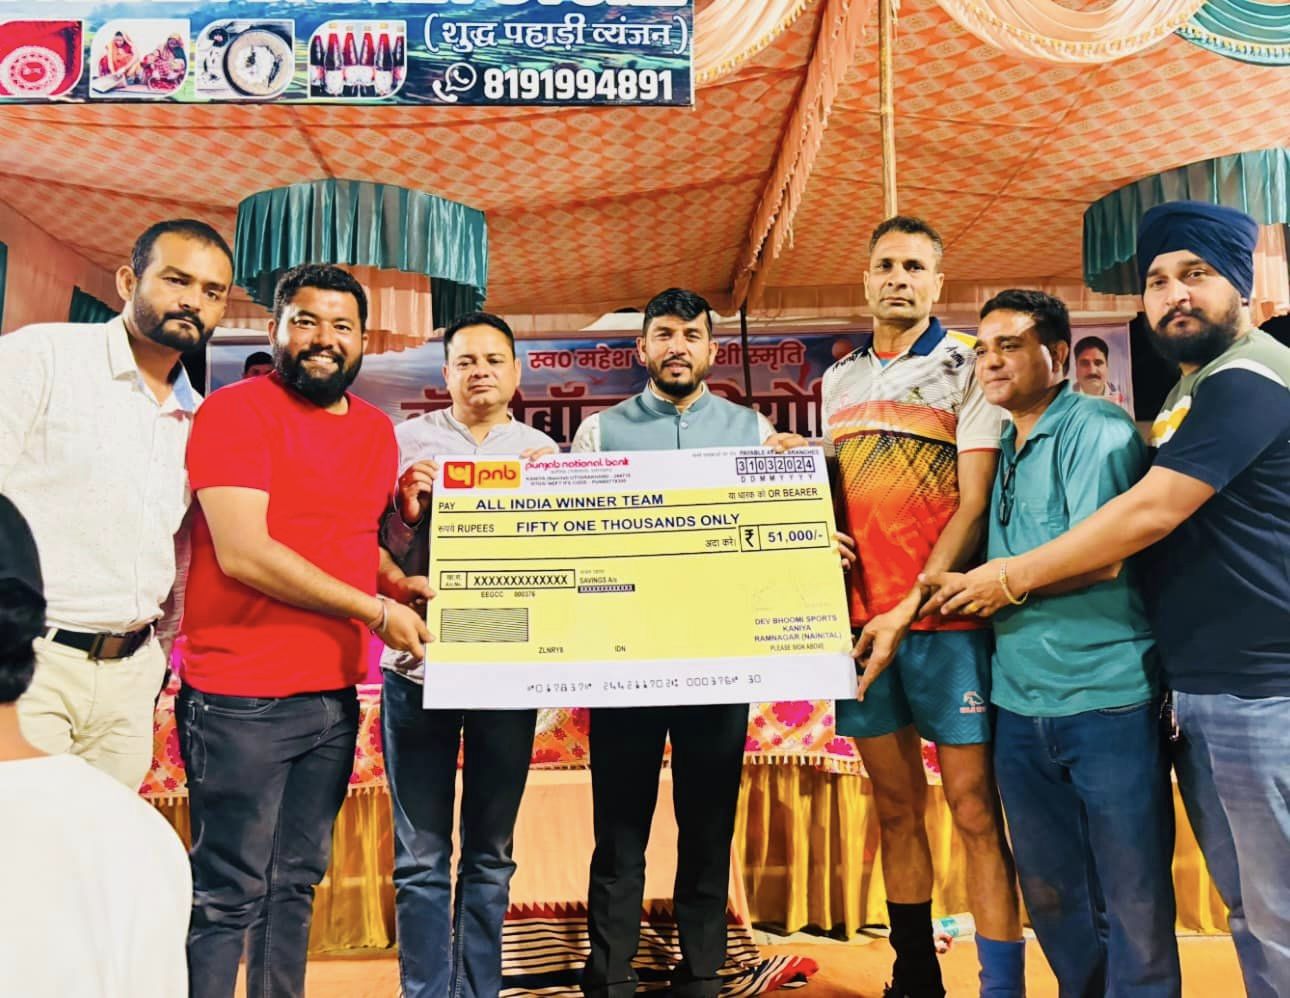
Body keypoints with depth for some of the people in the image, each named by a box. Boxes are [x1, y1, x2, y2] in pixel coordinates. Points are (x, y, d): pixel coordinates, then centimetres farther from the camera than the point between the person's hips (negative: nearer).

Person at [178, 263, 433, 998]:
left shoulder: (378, 429, 12)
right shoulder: (237, 409, -8)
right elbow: (243, 553, -17)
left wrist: (401, 581, 4)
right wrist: (377, 610, -13)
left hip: (336, 696, 7)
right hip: (244, 697, -6)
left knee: (297, 883, 16)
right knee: (230, 894, 3)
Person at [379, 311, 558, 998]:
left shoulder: (544, 452, 9)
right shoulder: (405, 440, 6)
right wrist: (407, 510, -12)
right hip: (419, 664, -1)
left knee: (491, 855, 11)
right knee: (421, 856, 4)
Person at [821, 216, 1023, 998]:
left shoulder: (969, 368, -1)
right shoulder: (839, 380, 15)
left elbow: (975, 503, -9)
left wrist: (909, 609, -16)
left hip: (946, 617, -4)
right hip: (861, 618, 5)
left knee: (974, 808, -1)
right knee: (896, 804, 12)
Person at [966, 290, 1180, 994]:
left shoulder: (1097, 430, -9)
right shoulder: (1001, 447, 14)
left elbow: (1101, 558, -19)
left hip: (1106, 700, -7)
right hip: (1020, 703, 7)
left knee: (1132, 901, 6)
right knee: (1051, 895, 17)